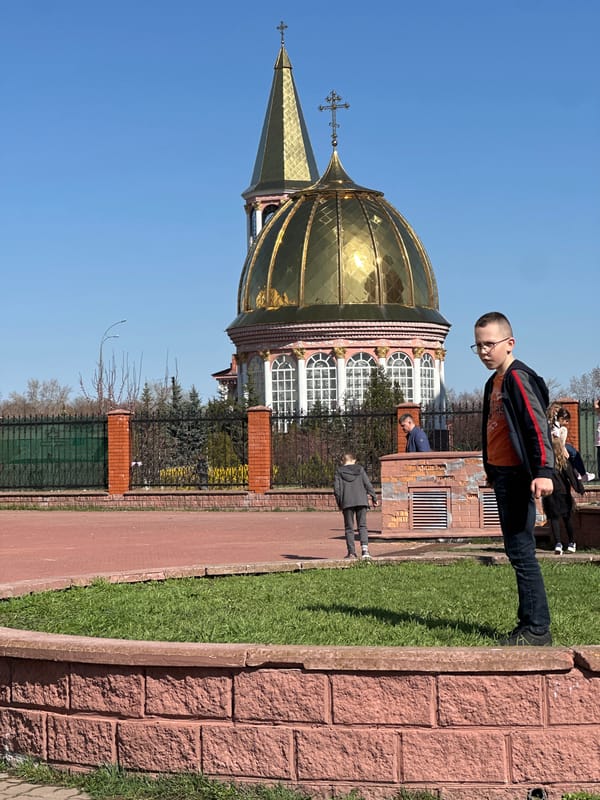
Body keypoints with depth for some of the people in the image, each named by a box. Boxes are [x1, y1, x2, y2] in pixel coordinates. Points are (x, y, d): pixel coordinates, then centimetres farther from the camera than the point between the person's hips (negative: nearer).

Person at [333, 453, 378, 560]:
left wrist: (339, 503, 10)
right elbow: (368, 484, 2)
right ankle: (364, 549, -15)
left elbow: (336, 488, 1)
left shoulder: (339, 471, 4)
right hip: (361, 501, 1)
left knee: (349, 528, 7)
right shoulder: (359, 469, 6)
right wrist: (374, 498, 8)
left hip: (347, 503, 0)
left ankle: (351, 552, 4)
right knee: (362, 526, 2)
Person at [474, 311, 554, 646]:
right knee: (518, 550, 12)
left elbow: (538, 424, -22)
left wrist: (543, 471, -32)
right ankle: (530, 622, 19)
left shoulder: (518, 377, -12)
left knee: (521, 550, -9)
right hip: (502, 475, 10)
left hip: (517, 476, -10)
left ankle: (537, 628, -6)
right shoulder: (495, 382, 17)